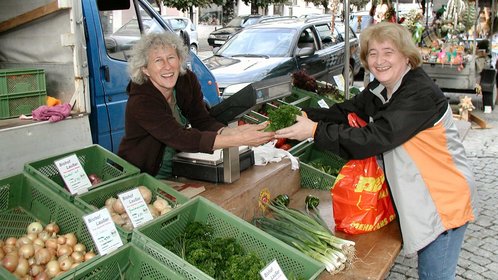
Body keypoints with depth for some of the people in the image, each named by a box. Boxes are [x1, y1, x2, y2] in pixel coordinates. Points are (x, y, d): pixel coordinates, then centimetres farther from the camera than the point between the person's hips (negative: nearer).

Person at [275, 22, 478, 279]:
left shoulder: (421, 94, -25)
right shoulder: (381, 89, 5)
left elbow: (374, 138, -31)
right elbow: (345, 112, -1)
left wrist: (315, 130, -30)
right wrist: (304, 116, -16)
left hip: (444, 201, -8)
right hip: (417, 198, 8)